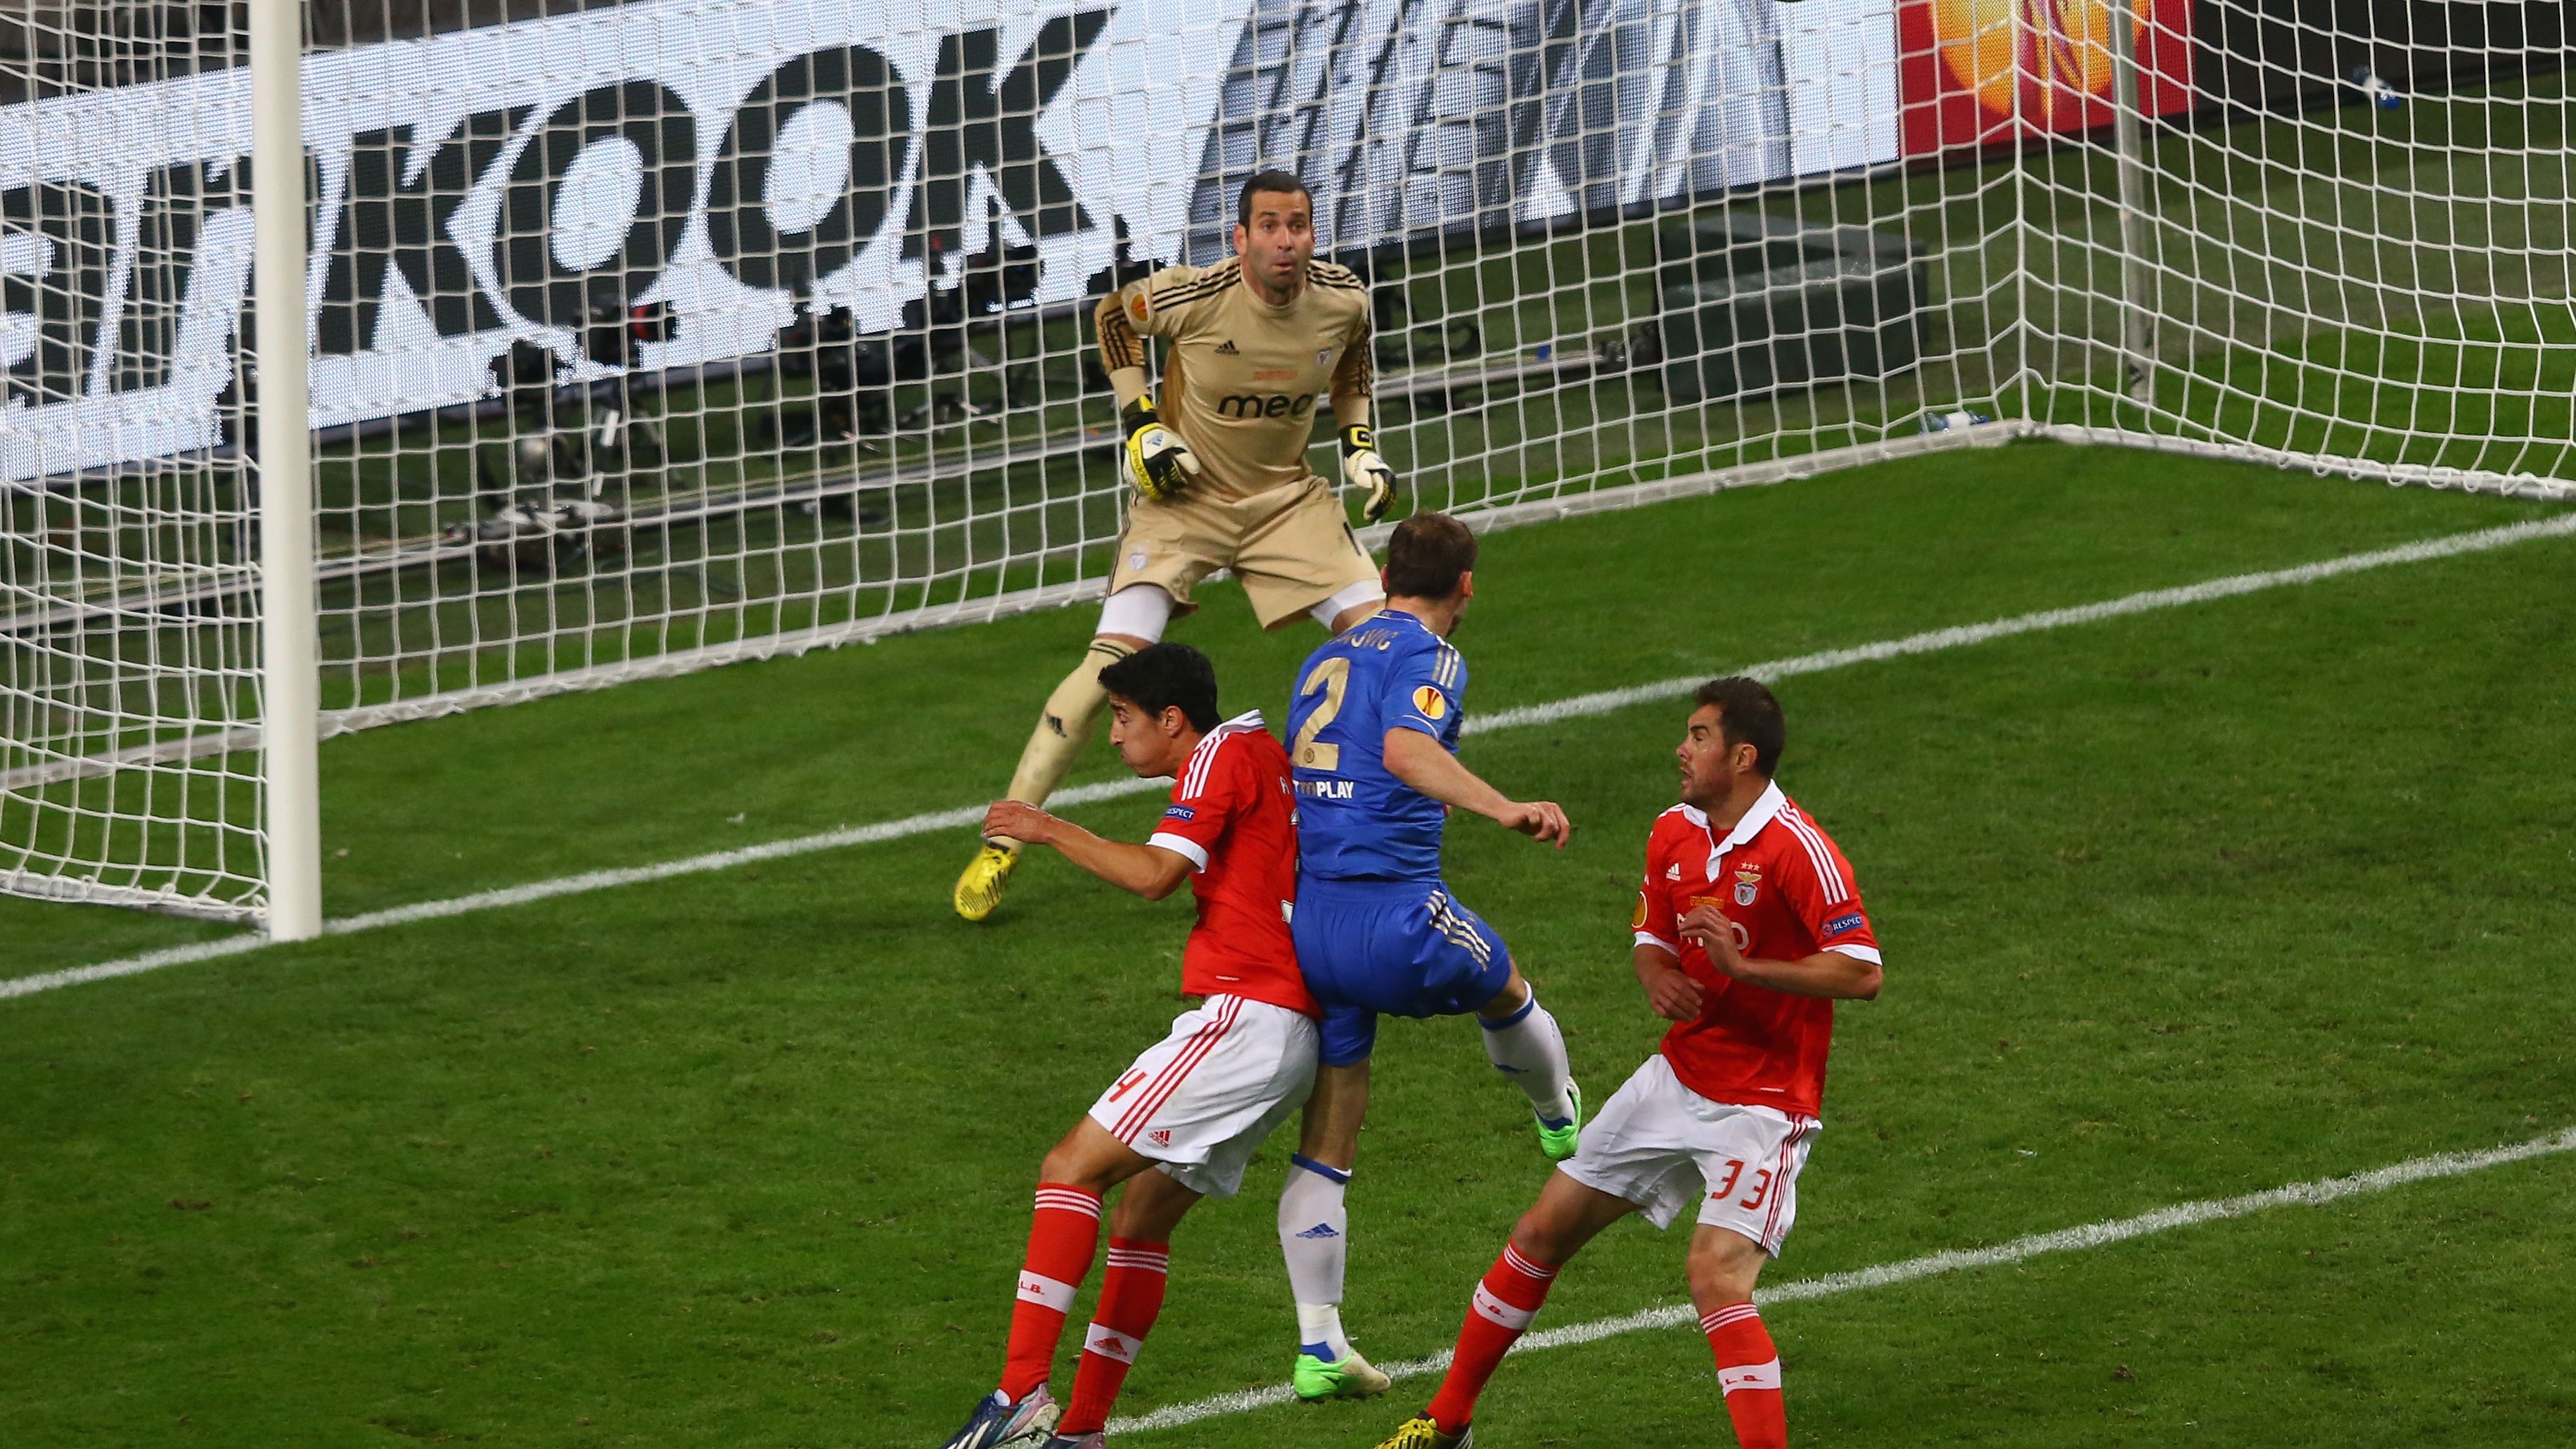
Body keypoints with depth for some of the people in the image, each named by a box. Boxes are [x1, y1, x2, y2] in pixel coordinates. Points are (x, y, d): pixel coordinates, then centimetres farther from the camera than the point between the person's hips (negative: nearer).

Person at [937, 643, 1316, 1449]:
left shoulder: (1221, 756, -6)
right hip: (1293, 1031, 10)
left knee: (1072, 1169, -13)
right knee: (1141, 1216, 13)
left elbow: (1155, 874, -17)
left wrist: (1051, 831, -9)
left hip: (1244, 1016, -10)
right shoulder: (1264, 753, 21)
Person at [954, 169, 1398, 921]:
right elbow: (1114, 313, -2)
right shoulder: (1194, 297, -23)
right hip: (1185, 495, -4)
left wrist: (1360, 443, 0)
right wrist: (1140, 421, -10)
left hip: (1287, 497, 4)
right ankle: (1000, 845, -10)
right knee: (1114, 659, -16)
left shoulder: (1344, 300, -12)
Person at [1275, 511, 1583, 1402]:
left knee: (1325, 1146, 9)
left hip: (1309, 919, 6)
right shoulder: (1427, 656, -5)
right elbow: (1406, 750, -25)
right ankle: (1563, 1122, 56)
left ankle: (1319, 1347, 6)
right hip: (1396, 911, -6)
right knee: (1506, 992, 28)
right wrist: (1505, 811, -37)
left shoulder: (1325, 662, 19)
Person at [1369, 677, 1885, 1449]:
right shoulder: (1673, 833, 3)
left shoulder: (1797, 848, -20)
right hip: (1679, 1075, 8)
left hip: (1763, 1104, -8)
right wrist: (1659, 975, -7)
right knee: (1543, 1231, 11)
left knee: (1717, 1281, -25)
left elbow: (1861, 973, -23)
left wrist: (1744, 966, -30)